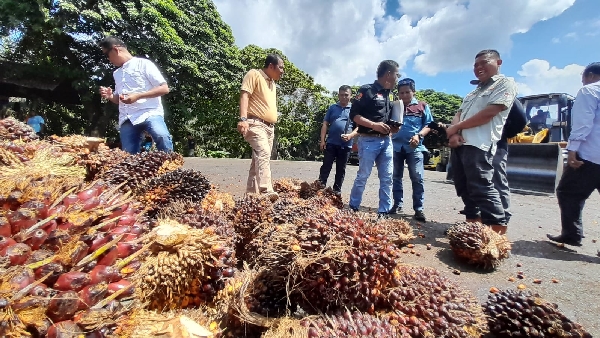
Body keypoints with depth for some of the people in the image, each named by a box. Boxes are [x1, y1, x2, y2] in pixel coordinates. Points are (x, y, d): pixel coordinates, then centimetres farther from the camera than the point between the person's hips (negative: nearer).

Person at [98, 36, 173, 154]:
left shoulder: (143, 64, 5)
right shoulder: (117, 73, 26)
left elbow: (164, 88, -5)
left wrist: (137, 96, -11)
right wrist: (110, 96, 10)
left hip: (149, 113, -6)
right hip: (127, 120, 7)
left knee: (162, 137, -36)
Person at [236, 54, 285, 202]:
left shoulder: (272, 83, 26)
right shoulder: (254, 74, 1)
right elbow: (244, 95, -12)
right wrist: (243, 119, -25)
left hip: (269, 127, 9)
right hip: (255, 124, -9)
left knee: (260, 158, 7)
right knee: (263, 154, -28)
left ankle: (251, 193, 13)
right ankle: (266, 192, -36)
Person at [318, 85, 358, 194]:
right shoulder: (332, 108, 9)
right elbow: (325, 124, 6)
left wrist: (350, 135, -16)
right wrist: (322, 140, -2)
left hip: (346, 145, 0)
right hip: (331, 143, 0)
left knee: (341, 169, 10)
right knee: (326, 167, 2)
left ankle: (337, 190, 21)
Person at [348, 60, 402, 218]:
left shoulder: (391, 94, 17)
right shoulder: (367, 90, -5)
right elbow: (354, 115, -10)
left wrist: (393, 128, 7)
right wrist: (374, 124, -20)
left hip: (386, 141, 7)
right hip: (368, 140, -7)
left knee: (387, 177, 4)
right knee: (363, 176, -1)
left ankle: (384, 212, 13)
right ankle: (353, 208, 14)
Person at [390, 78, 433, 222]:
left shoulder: (422, 106, 6)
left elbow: (428, 125, 3)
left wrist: (419, 136, -14)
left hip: (414, 147, -2)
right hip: (396, 146, 2)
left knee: (417, 178, -3)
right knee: (396, 177, 9)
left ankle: (418, 209, 5)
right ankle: (397, 205, 21)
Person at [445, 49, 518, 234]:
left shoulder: (505, 84, 4)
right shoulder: (474, 91, 28)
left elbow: (489, 113, -11)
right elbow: (458, 114, 16)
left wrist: (456, 127, -6)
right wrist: (453, 134, -5)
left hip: (479, 145, -8)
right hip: (460, 144, 8)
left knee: (481, 188, -13)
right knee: (464, 188, 9)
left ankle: (499, 231, -7)